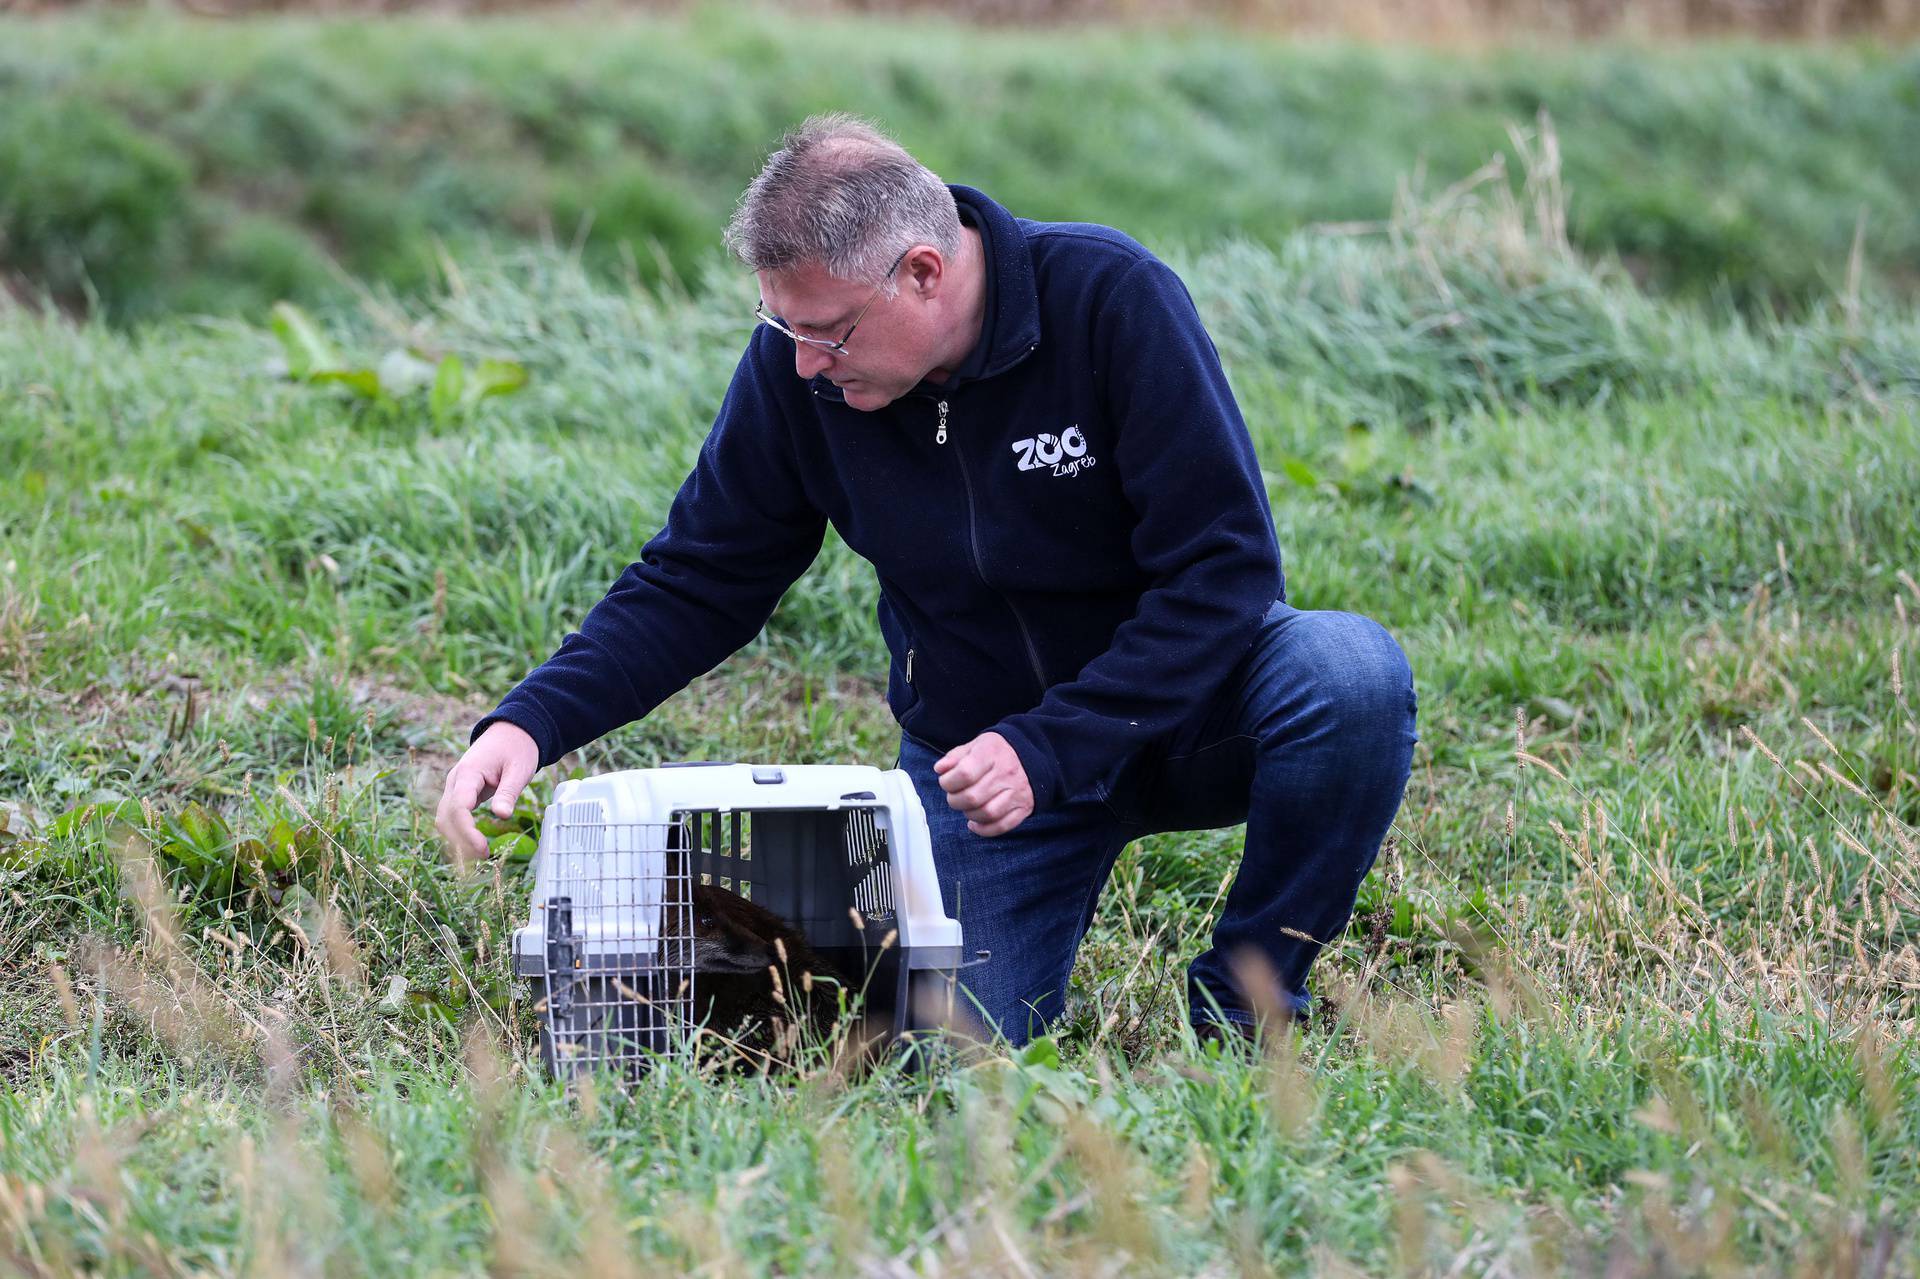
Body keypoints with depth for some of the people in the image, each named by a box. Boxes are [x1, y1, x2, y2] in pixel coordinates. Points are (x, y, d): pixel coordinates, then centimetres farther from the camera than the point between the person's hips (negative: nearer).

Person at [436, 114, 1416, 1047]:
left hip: (1182, 712, -2)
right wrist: (530, 721, -19)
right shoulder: (797, 366, -12)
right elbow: (697, 584, -4)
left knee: (1352, 671, -33)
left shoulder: (1113, 299, -23)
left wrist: (1047, 751, -30)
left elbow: (1224, 570, -23)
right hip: (976, 746, 2)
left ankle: (1243, 1004, -10)